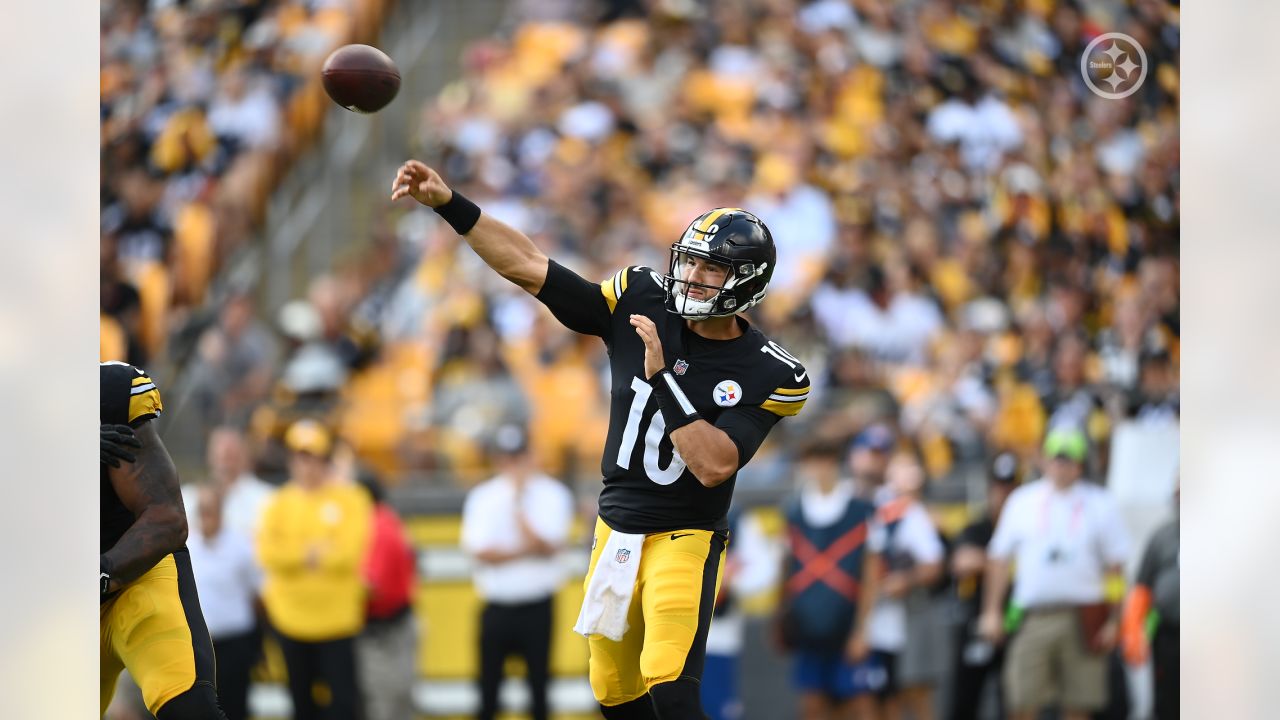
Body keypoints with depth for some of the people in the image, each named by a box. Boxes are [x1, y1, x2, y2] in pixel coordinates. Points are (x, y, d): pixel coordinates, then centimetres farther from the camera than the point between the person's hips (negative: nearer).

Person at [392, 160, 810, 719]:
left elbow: (715, 466, -24)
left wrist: (662, 377, -27)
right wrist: (448, 204, -16)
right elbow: (531, 270, -7)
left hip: (685, 541, -5)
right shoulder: (641, 304, -5)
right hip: (615, 532, 5)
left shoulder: (769, 375, -13)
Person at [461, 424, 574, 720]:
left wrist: (518, 505, -13)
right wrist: (528, 550, -12)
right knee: (489, 679, 2)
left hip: (538, 606, -1)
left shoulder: (552, 494, 1)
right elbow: (481, 552, -7)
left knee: (539, 680, 0)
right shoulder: (482, 497, 6)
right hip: (497, 604, 2)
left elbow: (548, 545, -13)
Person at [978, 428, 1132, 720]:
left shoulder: (1100, 504, 5)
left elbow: (1116, 565, 4)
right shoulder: (1023, 501, 10)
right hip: (1033, 616, 1)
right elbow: (999, 558, 13)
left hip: (1083, 618, -1)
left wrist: (1114, 621, -2)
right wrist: (991, 611, 7)